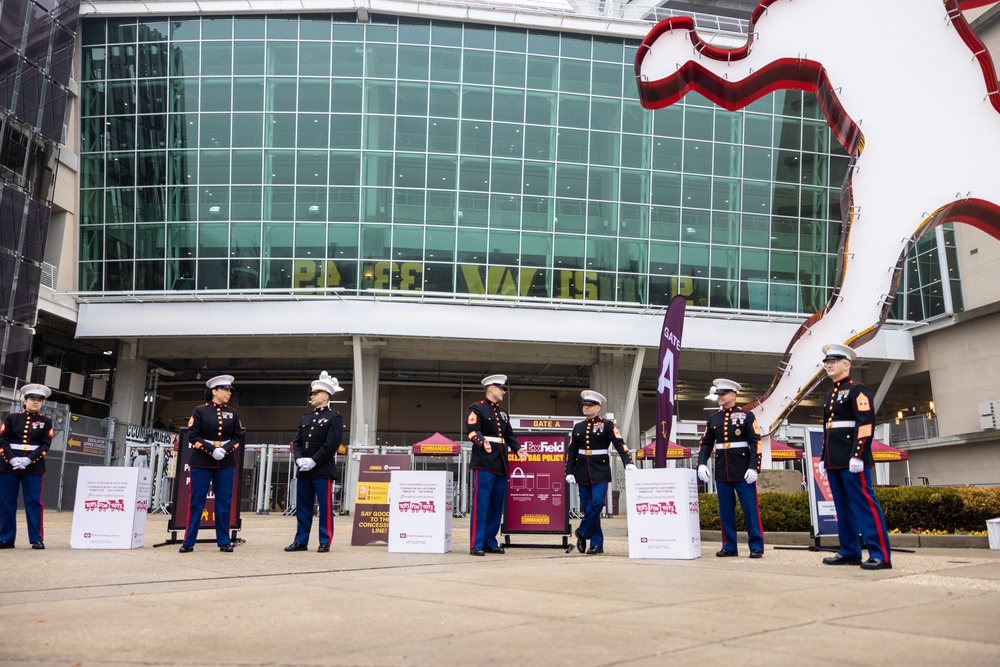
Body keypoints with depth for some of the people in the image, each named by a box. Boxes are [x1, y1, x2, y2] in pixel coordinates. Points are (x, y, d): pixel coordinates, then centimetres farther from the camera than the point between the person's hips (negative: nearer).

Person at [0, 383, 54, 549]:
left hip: (34, 467, -1)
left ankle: (37, 539, 0)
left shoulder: (46, 421, 7)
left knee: (34, 502, -3)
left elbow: (45, 445, -1)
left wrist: (29, 459, -15)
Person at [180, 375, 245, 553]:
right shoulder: (200, 411, -2)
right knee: (197, 502, 1)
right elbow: (193, 436, -7)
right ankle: (188, 542, 8)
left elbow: (239, 437, 6)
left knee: (224, 502, 4)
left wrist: (225, 450, -13)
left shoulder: (233, 413, 8)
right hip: (202, 462, -3)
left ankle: (224, 541, 11)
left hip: (226, 464, 3)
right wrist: (212, 450, -18)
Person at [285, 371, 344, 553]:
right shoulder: (305, 419, 19)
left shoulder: (334, 417, -3)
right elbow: (297, 442, 13)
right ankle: (301, 541, 17)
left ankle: (325, 543, 4)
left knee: (325, 508, -1)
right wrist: (299, 459, -6)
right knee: (302, 508, 10)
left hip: (323, 471, -7)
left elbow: (332, 444, -13)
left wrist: (313, 461, -16)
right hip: (304, 471, 7)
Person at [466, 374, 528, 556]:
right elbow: (472, 430, -14)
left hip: (501, 464, 8)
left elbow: (509, 436, 22)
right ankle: (476, 545, -5)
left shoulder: (503, 413, 22)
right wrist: (483, 443, -33)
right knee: (481, 504, -8)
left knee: (497, 505, 9)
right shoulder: (476, 408, -2)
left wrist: (518, 449, 4)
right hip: (484, 463, -8)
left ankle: (490, 543, 16)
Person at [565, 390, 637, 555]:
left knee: (597, 504, -16)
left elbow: (619, 444, -11)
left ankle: (582, 532, 6)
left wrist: (628, 462, -26)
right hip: (583, 472, 4)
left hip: (600, 472, -4)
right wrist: (569, 472, 3)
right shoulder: (578, 427, 12)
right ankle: (597, 544, 11)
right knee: (588, 507, 4)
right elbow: (571, 451, 12)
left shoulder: (607, 425, -1)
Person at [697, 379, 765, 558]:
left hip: (743, 471, -4)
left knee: (750, 508, -2)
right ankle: (729, 546, 14)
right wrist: (701, 463, -4)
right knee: (725, 510, 6)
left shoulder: (746, 415, 0)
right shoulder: (713, 419, 12)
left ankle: (756, 547, 4)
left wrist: (753, 467, -14)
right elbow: (706, 444, 12)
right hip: (722, 471, 4)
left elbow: (755, 443, -5)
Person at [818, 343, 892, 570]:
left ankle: (881, 555, -9)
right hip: (834, 461, 9)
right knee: (843, 507, 10)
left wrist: (857, 456, -20)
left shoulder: (857, 390, -5)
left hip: (852, 460, -8)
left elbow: (866, 424, -14)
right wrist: (823, 458, 18)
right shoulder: (830, 395, 20)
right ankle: (849, 552, 15)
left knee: (865, 503, -10)